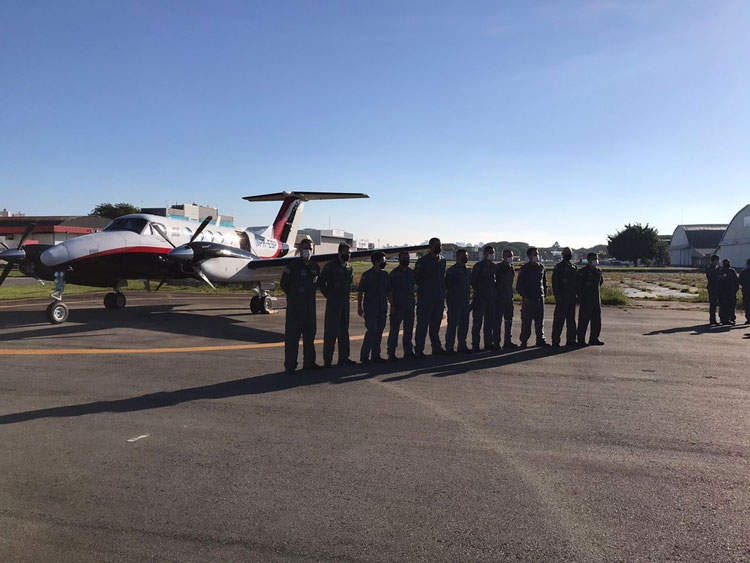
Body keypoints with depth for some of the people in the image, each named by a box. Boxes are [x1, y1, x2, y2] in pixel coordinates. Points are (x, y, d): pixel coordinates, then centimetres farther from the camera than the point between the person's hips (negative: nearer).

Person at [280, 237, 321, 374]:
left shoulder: (315, 267, 10)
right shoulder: (293, 265, -8)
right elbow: (283, 284, -4)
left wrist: (310, 295, 12)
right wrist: (293, 296, 1)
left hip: (310, 305, 6)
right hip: (295, 306, -6)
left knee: (310, 334, 12)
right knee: (292, 335, -5)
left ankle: (309, 362, 22)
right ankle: (290, 365, 0)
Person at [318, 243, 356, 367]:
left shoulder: (349, 267, 12)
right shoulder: (330, 266, -9)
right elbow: (320, 282, -9)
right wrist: (328, 295, -5)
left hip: (345, 302, 7)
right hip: (333, 303, -7)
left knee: (344, 330, 11)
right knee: (331, 331, -4)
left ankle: (343, 358, 19)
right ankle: (327, 359, 1)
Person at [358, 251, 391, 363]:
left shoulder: (384, 274, 12)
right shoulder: (367, 275, -6)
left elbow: (388, 291, 18)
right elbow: (360, 292, -5)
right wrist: (359, 307, -9)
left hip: (382, 308, 6)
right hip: (370, 308, -6)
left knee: (379, 331, 7)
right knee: (371, 331, -11)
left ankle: (375, 355, 14)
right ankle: (364, 356, -4)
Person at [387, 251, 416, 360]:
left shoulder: (412, 273, 12)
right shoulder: (394, 273, -5)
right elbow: (389, 290, -8)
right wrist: (392, 305, -15)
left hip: (410, 306, 6)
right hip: (397, 306, -6)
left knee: (409, 329, 12)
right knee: (394, 329, -3)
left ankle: (408, 351, 22)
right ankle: (391, 353, 2)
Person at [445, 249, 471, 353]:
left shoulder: (467, 271, 15)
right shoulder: (452, 270, -8)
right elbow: (447, 285, -9)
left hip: (465, 302, 7)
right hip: (454, 302, -7)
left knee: (464, 324, 10)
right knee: (452, 324, -4)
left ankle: (462, 345, 20)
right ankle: (449, 347, 2)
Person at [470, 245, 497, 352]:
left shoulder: (494, 266, 11)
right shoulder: (478, 266, -7)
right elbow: (473, 281, -5)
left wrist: (493, 290, 12)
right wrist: (478, 291, 1)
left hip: (491, 297, 6)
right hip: (480, 298, -6)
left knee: (490, 321, 10)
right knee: (477, 321, -2)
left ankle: (489, 343, 18)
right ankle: (475, 345, 2)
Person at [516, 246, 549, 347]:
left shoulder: (541, 267, 11)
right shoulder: (524, 268, -3)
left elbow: (544, 281, 20)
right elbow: (519, 285, -4)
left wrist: (544, 293, 10)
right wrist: (524, 296, -10)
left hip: (540, 297, 5)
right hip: (528, 298, -5)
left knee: (540, 320, 8)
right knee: (526, 320, -3)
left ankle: (540, 339, 16)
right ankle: (524, 341, 3)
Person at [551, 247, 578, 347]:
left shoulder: (574, 267, 15)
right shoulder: (558, 266, -5)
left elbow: (576, 282, 20)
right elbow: (555, 282, -10)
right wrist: (557, 296, -16)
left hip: (572, 298, 7)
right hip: (562, 298, -7)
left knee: (571, 319, 10)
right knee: (559, 319, -5)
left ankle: (571, 339, 18)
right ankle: (555, 341, 0)